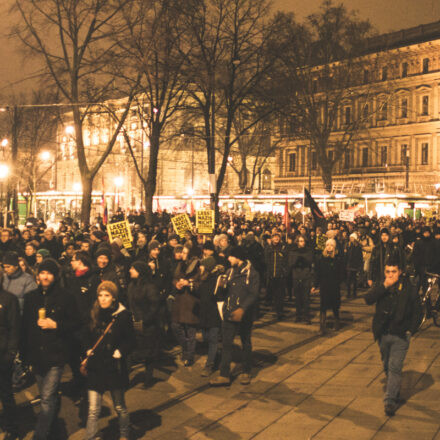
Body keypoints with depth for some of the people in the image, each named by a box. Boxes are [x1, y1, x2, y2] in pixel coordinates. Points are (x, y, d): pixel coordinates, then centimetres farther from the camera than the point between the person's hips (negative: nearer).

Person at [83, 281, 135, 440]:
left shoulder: (123, 315, -9)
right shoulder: (94, 314, 1)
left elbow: (130, 341, -4)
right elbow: (86, 335, 15)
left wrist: (120, 352, -18)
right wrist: (88, 349, -1)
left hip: (115, 367, -2)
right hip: (96, 367, 2)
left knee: (119, 407, 16)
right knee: (93, 410, 3)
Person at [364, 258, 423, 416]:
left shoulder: (409, 289, -6)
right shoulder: (380, 287, 0)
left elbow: (417, 312, 3)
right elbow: (368, 299, -18)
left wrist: (410, 330, -4)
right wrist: (384, 286, -24)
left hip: (400, 335, -4)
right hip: (383, 334, 4)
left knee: (395, 367, -10)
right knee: (387, 366, 18)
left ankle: (390, 400, -6)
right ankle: (393, 389, 40)